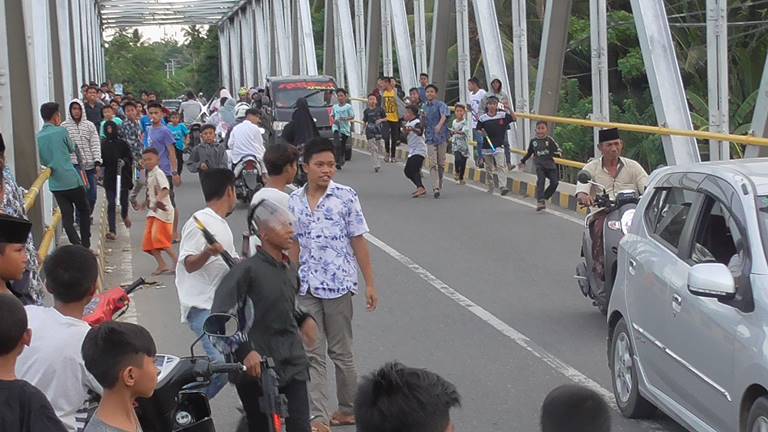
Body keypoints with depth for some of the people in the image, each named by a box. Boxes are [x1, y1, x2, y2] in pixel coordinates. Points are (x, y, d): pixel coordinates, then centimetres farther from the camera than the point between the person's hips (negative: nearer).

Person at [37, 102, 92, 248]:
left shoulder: (38, 137, 3)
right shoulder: (61, 131, -9)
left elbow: (41, 161, 10)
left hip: (55, 184, 4)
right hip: (71, 180, -4)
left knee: (67, 217, 6)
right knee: (84, 211, 13)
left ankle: (77, 247, -2)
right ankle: (86, 245, 15)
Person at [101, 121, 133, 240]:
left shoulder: (123, 143, -2)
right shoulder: (102, 145, 3)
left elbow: (130, 158, -3)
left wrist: (124, 161, -22)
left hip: (122, 177, 0)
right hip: (109, 179, 0)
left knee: (123, 201, 11)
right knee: (111, 204, -6)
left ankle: (125, 216, 48)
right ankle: (112, 231, -10)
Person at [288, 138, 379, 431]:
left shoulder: (346, 196, -6)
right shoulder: (294, 201, 3)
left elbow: (358, 241, -4)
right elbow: (295, 246, 10)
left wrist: (370, 283, -5)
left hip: (338, 283, -3)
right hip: (307, 286, 3)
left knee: (340, 350, 8)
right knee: (313, 354, 3)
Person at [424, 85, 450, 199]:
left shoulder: (441, 104, -7)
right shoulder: (425, 107, 11)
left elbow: (444, 115, -26)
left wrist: (439, 125, -44)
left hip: (441, 137, -3)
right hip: (430, 138, 3)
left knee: (441, 163, 8)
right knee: (432, 163, -10)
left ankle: (439, 184, 25)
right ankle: (436, 187, -16)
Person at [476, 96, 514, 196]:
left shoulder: (503, 115, -1)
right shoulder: (482, 118, 0)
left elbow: (514, 118, -8)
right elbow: (478, 131, 7)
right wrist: (482, 133, -15)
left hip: (498, 145, -2)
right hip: (486, 146, 2)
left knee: (501, 166, -16)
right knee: (489, 168, 13)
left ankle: (503, 187, -22)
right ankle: (490, 188, 27)